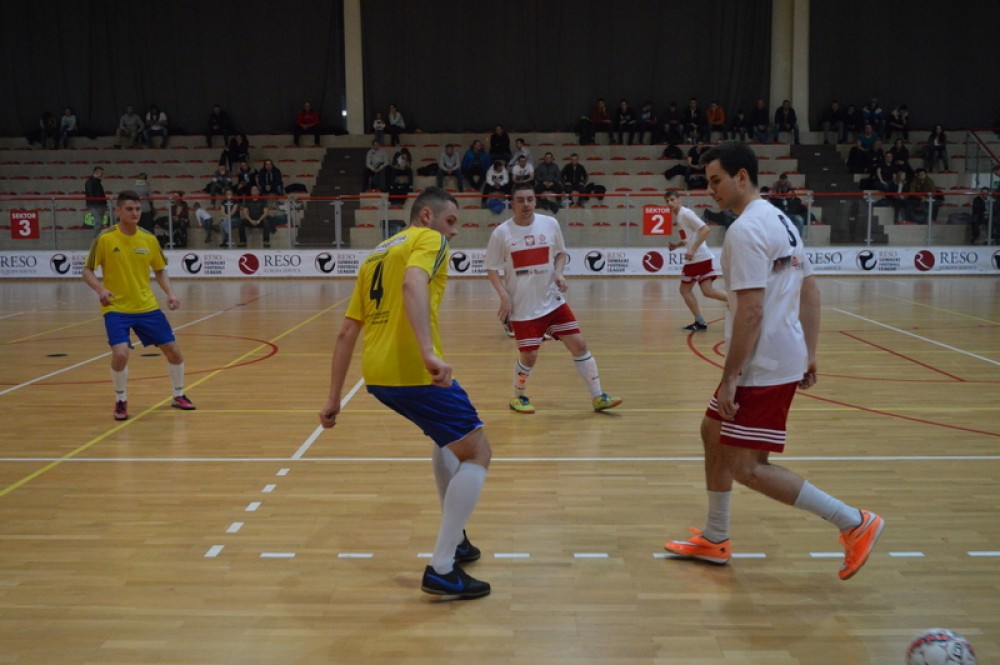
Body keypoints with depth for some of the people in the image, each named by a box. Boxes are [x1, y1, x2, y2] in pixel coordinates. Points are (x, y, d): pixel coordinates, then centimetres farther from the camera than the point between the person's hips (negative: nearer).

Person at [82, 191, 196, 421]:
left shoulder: (149, 239, 0)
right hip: (116, 308, -4)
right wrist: (100, 289, -24)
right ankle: (121, 401, 5)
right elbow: (87, 271, -4)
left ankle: (178, 396, 28)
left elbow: (160, 271, 11)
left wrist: (170, 293, -5)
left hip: (147, 307, 4)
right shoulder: (104, 239, -9)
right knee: (120, 354, -21)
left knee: (173, 350, 3)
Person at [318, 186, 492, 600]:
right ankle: (441, 570, -2)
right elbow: (413, 284, -23)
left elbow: (346, 333, 20)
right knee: (476, 454, 3)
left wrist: (334, 398, 21)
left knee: (449, 436, 30)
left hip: (376, 375, 9)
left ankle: (454, 541, 35)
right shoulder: (429, 239, 1)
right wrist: (429, 352, -35)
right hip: (413, 372, -9)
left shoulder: (376, 255, 24)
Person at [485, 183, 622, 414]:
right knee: (529, 356, -1)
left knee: (579, 345, 0)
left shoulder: (550, 224, 0)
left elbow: (561, 253, 14)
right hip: (522, 306, -3)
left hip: (552, 300, 3)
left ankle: (598, 397, 10)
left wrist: (559, 273, -6)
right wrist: (504, 295, -13)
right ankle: (518, 397, 26)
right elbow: (491, 268, -1)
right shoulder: (501, 233, -7)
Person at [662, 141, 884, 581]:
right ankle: (714, 540, 29)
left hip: (764, 367, -11)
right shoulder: (779, 220, 13)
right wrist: (808, 354, 18)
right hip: (786, 356, 11)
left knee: (746, 466, -6)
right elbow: (810, 292, 15)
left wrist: (730, 376, -21)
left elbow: (750, 310, -24)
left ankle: (854, 523, 0)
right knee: (713, 433, 19)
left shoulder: (746, 229, -18)